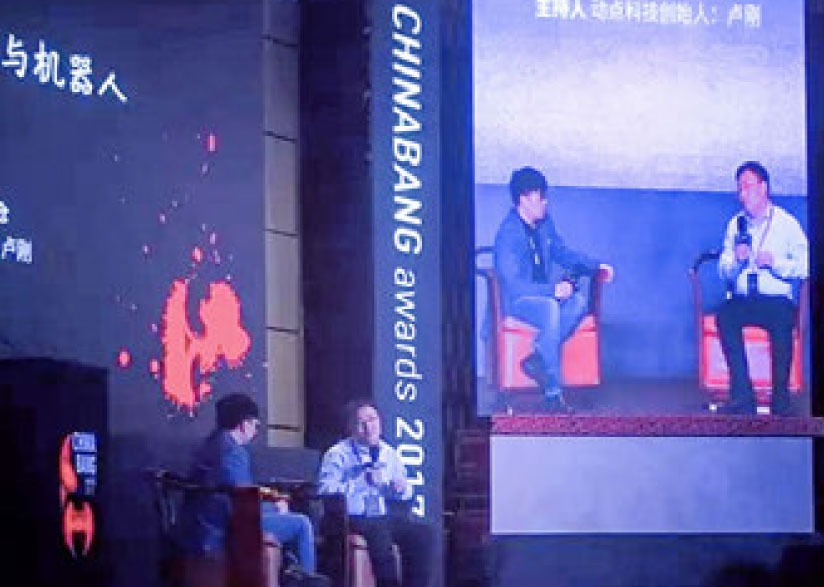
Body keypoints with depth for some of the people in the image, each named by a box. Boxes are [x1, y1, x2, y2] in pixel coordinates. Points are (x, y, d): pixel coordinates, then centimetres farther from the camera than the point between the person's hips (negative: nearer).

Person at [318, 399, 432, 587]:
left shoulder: (389, 454, 19)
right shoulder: (338, 455, 2)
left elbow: (406, 493, 25)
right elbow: (326, 492, -13)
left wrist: (400, 489, 0)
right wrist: (364, 481, -19)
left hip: (386, 517, 5)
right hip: (354, 520, -5)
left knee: (422, 533, -19)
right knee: (378, 533, -36)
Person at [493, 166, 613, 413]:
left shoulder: (544, 224, 7)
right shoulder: (508, 233, -18)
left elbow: (563, 253, 23)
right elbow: (513, 284, -24)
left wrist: (596, 266, 10)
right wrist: (553, 290, -32)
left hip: (543, 295, 7)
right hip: (516, 301, -7)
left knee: (579, 300, -22)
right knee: (551, 308, -37)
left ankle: (537, 357, -24)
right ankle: (553, 392, -38)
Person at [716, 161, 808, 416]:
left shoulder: (786, 223, 6)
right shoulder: (735, 224, 16)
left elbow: (804, 267, 0)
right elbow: (724, 271, 14)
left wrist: (775, 262, -14)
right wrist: (735, 260, -6)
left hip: (777, 300, -3)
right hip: (741, 299, 3)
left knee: (782, 319, -37)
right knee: (725, 315, -31)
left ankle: (781, 398, -30)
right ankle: (743, 396, -34)